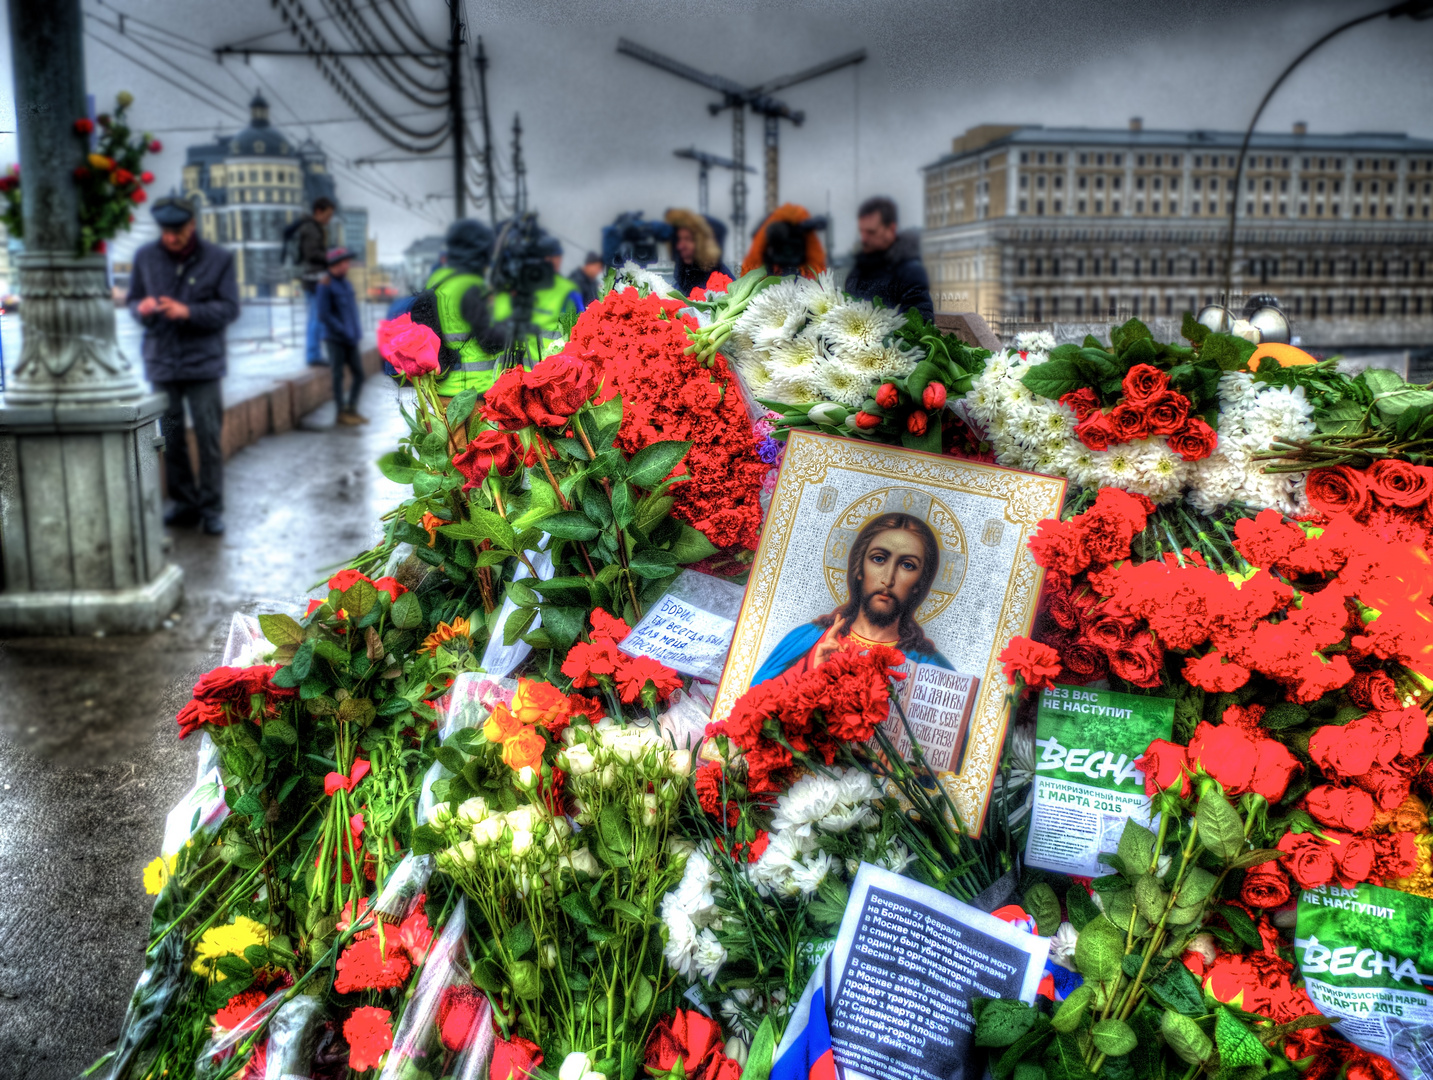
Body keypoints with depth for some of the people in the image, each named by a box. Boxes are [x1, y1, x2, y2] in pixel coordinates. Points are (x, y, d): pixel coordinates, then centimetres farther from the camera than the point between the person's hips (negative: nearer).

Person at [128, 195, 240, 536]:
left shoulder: (218, 259, -1)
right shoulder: (145, 257, 6)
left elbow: (229, 309, -4)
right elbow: (133, 300, 13)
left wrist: (188, 312, -18)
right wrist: (142, 308, -11)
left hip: (203, 363, -2)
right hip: (161, 363, 2)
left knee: (208, 438, -2)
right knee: (170, 439, 5)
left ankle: (211, 508, 8)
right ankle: (185, 503, 18)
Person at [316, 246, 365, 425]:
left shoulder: (347, 283, 12)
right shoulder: (326, 285, -11)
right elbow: (324, 315, -16)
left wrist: (357, 332, 7)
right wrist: (343, 332, -17)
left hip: (350, 339, 7)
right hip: (335, 339, -7)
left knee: (359, 373, 6)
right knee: (338, 375, 0)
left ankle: (351, 409, 18)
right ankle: (341, 413, 8)